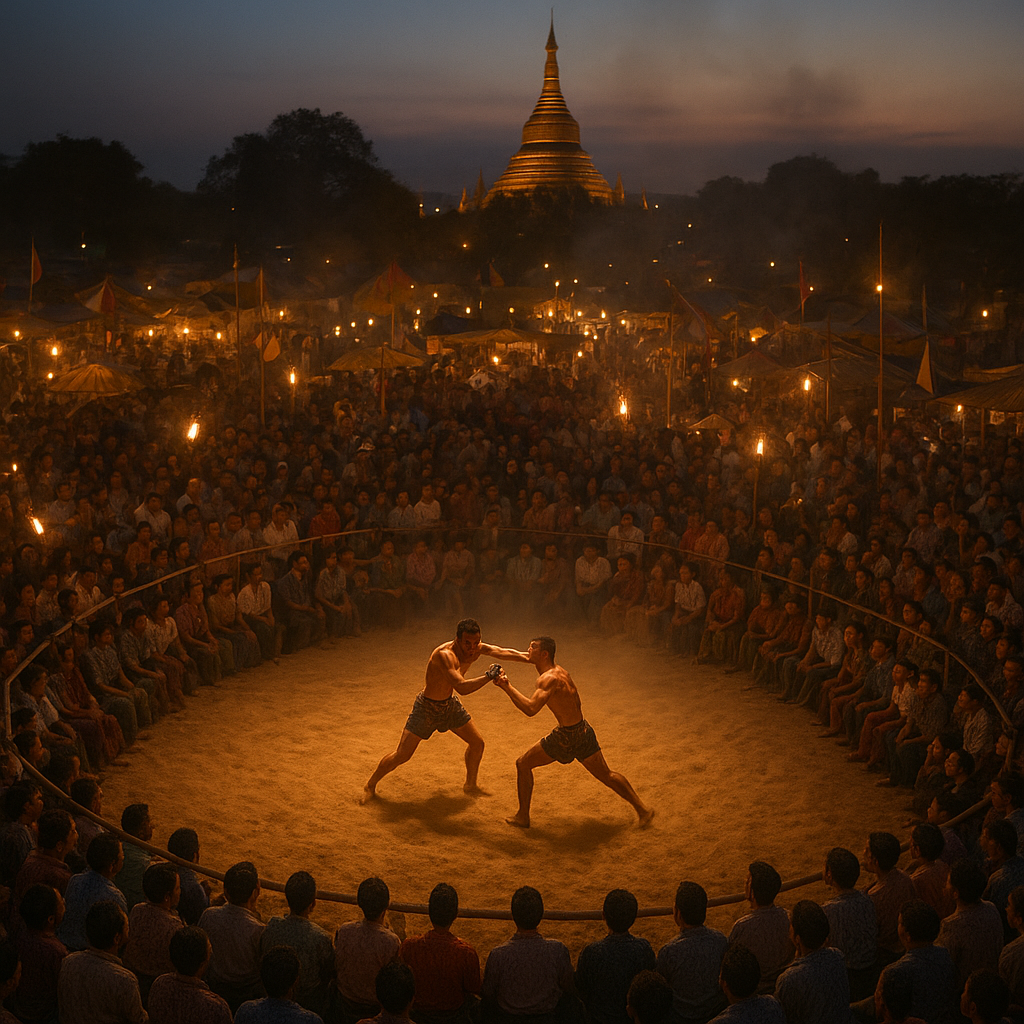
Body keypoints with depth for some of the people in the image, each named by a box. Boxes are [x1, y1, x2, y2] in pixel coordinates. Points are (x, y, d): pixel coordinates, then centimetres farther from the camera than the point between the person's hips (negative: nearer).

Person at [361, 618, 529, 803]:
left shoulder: (476, 648, -12)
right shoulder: (444, 655, -36)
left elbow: (505, 653, -5)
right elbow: (461, 687, -45)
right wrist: (488, 676, -46)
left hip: (450, 704, 7)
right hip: (427, 706, -7)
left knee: (477, 743, 11)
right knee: (401, 755, -5)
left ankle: (470, 786, 34)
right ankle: (370, 785, 17)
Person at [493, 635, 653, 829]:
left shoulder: (549, 678, -21)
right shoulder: (559, 671, 7)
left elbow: (530, 709, -35)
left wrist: (507, 687, -33)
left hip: (566, 736, -8)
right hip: (583, 729, 8)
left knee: (523, 764, 7)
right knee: (606, 775, 20)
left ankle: (523, 816, 16)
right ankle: (642, 809, 25)